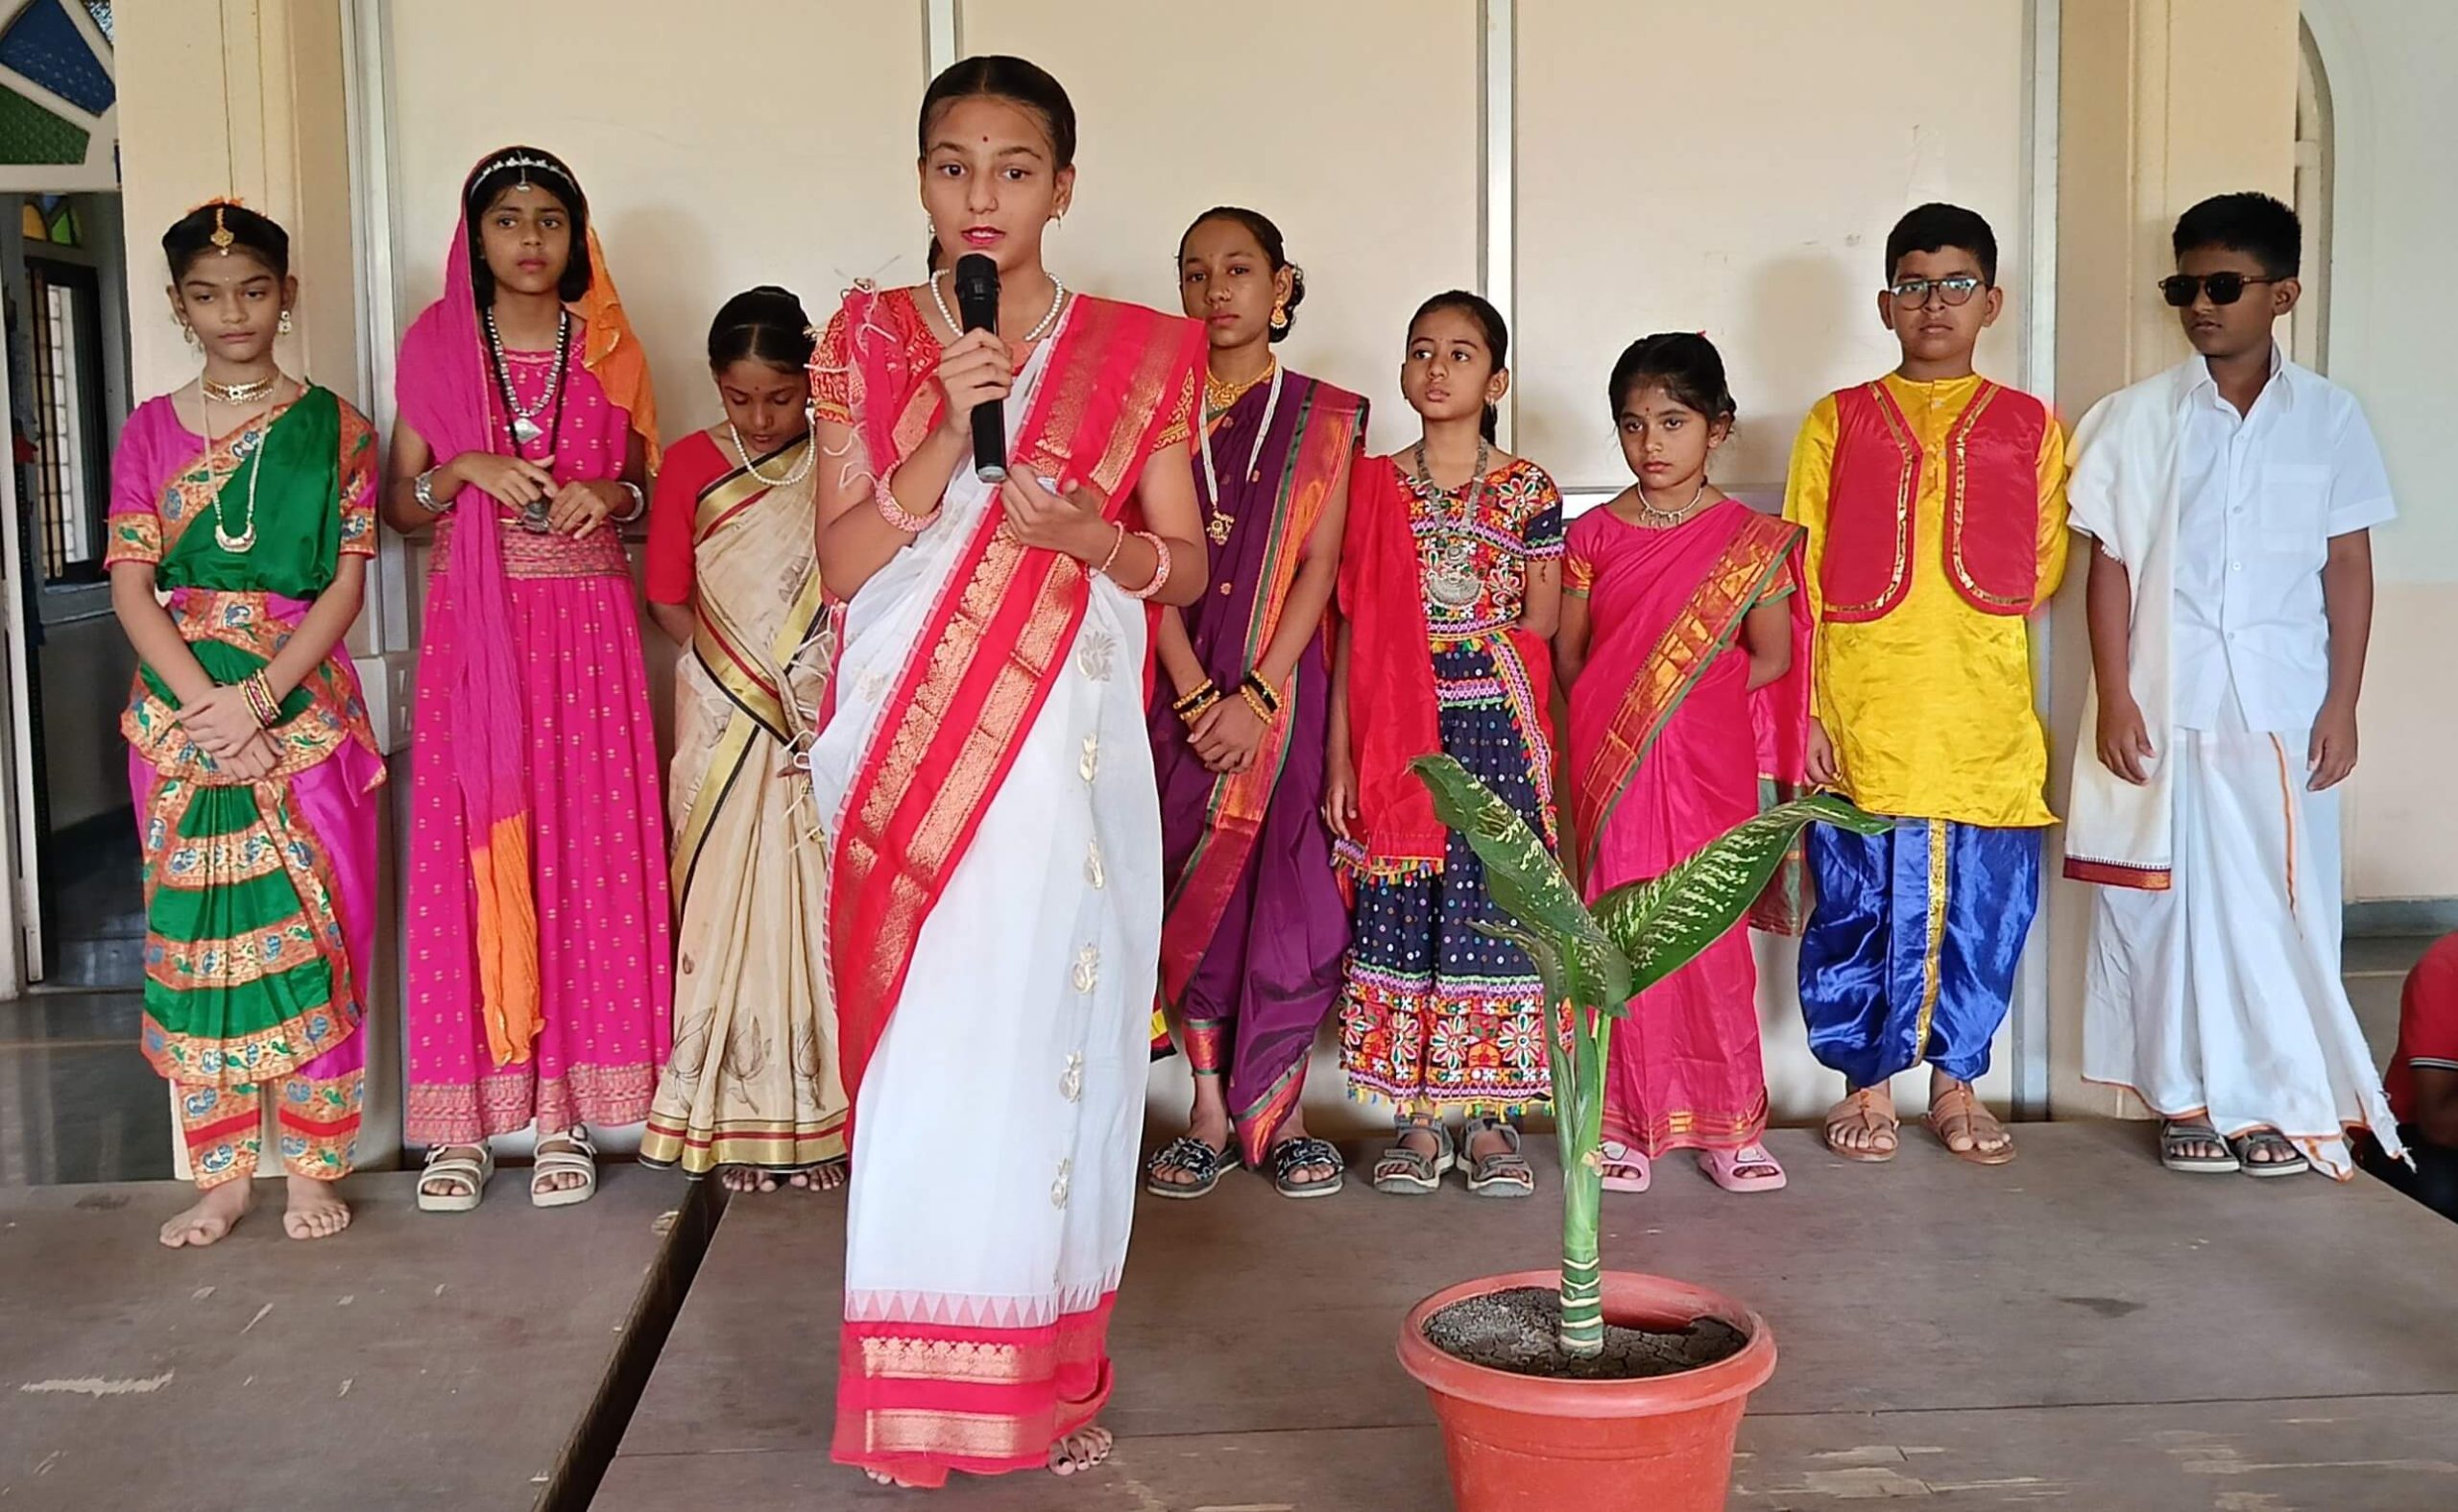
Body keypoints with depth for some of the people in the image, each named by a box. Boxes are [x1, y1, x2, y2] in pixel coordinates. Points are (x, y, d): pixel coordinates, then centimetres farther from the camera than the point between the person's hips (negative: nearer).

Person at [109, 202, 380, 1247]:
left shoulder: (333, 427, 4)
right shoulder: (150, 431, 8)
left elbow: (347, 582, -3)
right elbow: (131, 586, 1)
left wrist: (260, 698, -15)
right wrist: (210, 707, -12)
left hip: (306, 708, -2)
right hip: (182, 713, 2)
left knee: (312, 929, -1)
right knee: (194, 933, 4)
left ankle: (315, 1167, 10)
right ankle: (221, 1175, 14)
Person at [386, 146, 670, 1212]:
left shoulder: (610, 350, 9)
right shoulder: (434, 347, 7)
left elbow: (649, 492, 15)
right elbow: (397, 505, 9)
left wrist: (609, 496, -6)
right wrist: (463, 472, -10)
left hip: (586, 626, 0)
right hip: (472, 629, 0)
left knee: (585, 850, -3)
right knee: (469, 850, -3)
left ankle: (566, 1111, 4)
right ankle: (461, 1119, 3)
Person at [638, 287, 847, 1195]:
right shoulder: (691, 464, 3)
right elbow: (667, 603, 3)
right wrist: (741, 665, -7)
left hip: (826, 729, 0)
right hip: (726, 728, 0)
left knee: (818, 908, 1)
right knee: (728, 906, 1)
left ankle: (817, 1119, 10)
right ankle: (737, 1124, 9)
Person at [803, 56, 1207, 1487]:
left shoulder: (1140, 355, 6)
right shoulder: (871, 344, 6)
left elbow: (1188, 566, 6)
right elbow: (841, 564, -1)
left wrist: (1097, 541, -14)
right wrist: (947, 433, -14)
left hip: (1070, 755, 1)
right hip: (915, 757, 0)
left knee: (1059, 1045, 4)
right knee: (922, 1058, -1)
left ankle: (1055, 1370, 18)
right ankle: (918, 1393, 11)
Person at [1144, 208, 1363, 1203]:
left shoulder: (1323, 417, 5)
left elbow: (1319, 568, -2)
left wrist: (1257, 698, -12)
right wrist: (1197, 696, -11)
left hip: (1283, 685, -1)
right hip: (1183, 686, 1)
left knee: (1287, 892, -1)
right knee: (1192, 893, 3)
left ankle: (1279, 1111, 11)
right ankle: (1210, 1112, 12)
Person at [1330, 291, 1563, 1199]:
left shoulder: (1527, 490, 4)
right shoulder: (1375, 488, 6)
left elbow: (1541, 620, 4)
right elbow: (1356, 628, 4)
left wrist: (1461, 651, -8)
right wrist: (1341, 752, 0)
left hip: (1493, 725, -1)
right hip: (1395, 734, 1)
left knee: (1494, 900, -1)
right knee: (1400, 910, 1)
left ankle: (1489, 1116, 9)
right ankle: (1417, 1119, 10)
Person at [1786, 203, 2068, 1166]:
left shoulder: (2032, 428, 9)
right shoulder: (1837, 422, 6)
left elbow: (2045, 569, 12)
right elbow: (1800, 581, 2)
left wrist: (1971, 633, 0)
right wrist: (1801, 710, -5)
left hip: (1987, 722, 1)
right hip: (1859, 719, -1)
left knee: (1984, 905, 6)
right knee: (1859, 904, 3)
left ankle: (1955, 1081, 23)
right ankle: (1866, 1083, 19)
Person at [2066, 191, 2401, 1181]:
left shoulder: (2327, 417, 4)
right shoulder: (2136, 419, 2)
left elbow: (2349, 568, 5)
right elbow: (2110, 564, 1)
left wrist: (2341, 705, 0)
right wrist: (2114, 697, -6)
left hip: (2285, 711, 1)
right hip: (2166, 708, 0)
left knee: (2285, 902, 3)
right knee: (2174, 897, 3)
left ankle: (2287, 1103, 16)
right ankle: (2192, 1100, 14)